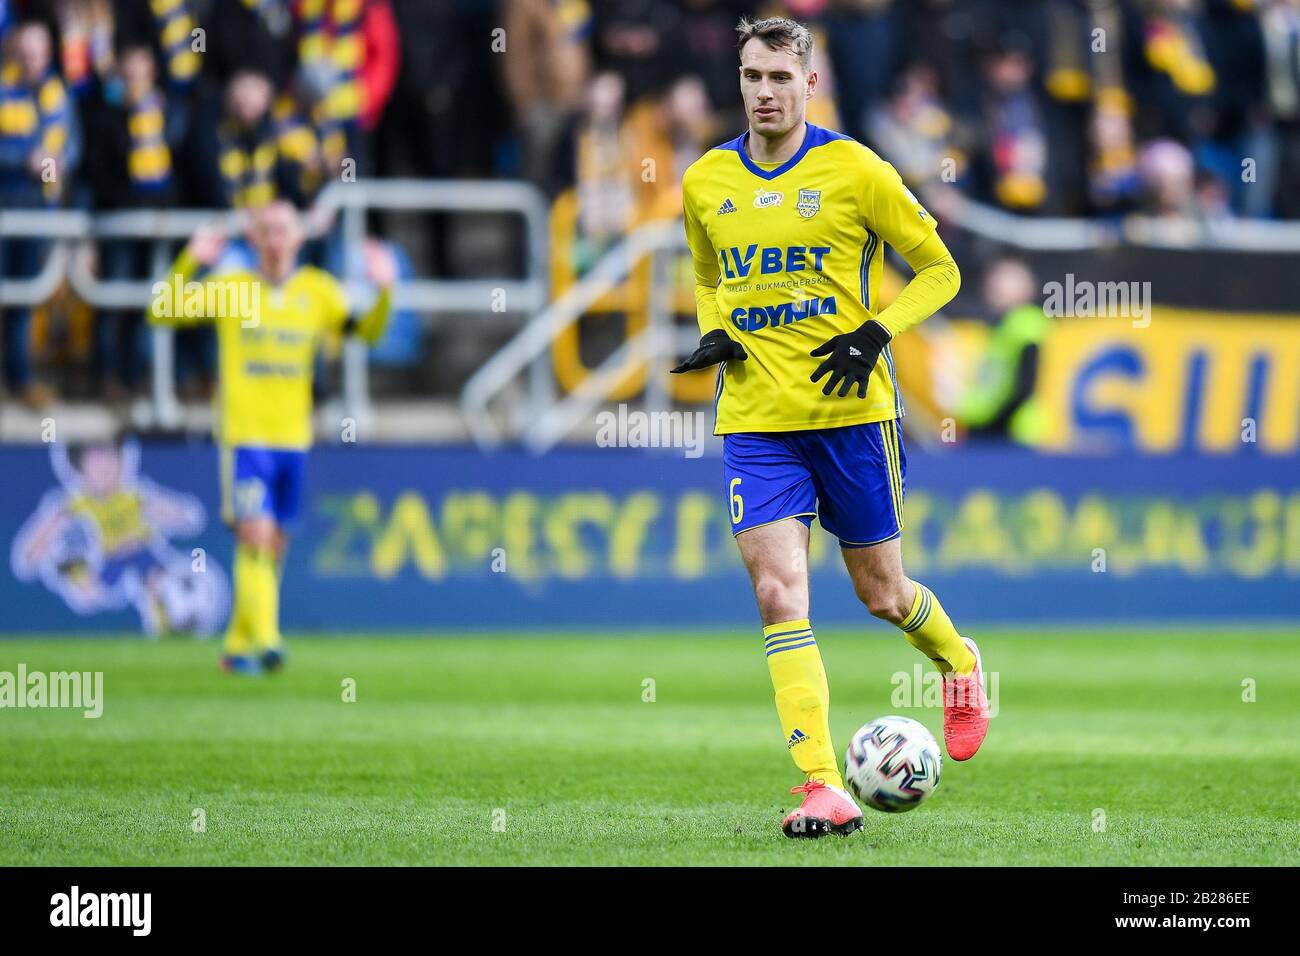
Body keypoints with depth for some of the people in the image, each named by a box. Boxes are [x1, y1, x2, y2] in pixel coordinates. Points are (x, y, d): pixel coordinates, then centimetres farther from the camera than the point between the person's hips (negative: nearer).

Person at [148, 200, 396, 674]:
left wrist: (384, 291, -10)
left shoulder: (318, 291, 6)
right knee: (254, 535, -17)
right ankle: (264, 639, -22)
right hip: (244, 436, -4)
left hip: (294, 438, 4)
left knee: (273, 546, 9)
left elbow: (367, 331, 8)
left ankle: (238, 645, 22)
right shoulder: (229, 288, -1)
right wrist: (190, 262, -18)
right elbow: (162, 313, -4)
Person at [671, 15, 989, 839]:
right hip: (755, 421, 2)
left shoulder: (854, 170, -6)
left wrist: (876, 336, -13)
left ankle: (959, 664, 44)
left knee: (881, 591, 9)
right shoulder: (705, 183, 6)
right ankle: (824, 790, -14)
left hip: (853, 410, -2)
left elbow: (939, 270, 2)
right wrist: (714, 334, 3)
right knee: (779, 594, -13)